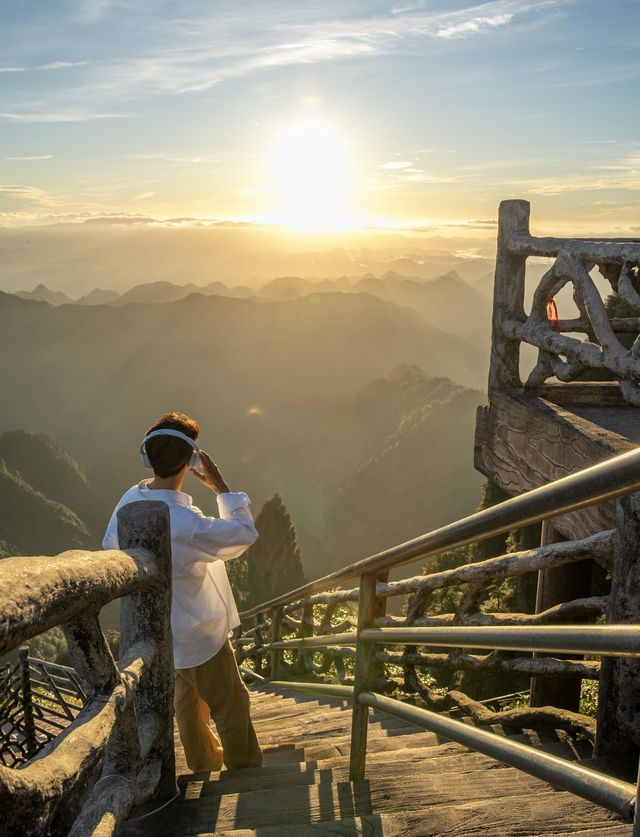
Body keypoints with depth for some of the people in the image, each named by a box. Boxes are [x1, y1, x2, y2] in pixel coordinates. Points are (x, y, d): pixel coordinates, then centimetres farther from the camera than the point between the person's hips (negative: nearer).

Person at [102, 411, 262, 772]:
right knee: (232, 705, 14)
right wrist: (221, 487, -17)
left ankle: (204, 760, 47)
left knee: (188, 698, 28)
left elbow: (110, 545, 5)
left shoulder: (130, 500, -13)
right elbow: (245, 533, -23)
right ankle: (248, 768, 32)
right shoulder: (185, 523, -38)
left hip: (161, 629, 8)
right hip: (199, 633, -8)